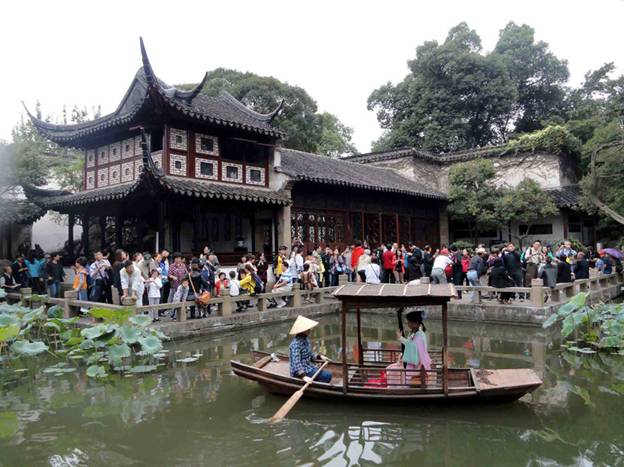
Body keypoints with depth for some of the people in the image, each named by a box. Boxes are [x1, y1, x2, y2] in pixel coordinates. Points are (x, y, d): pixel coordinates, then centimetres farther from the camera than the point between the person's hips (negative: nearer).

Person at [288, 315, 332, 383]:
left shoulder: (305, 340, 7)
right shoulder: (296, 344, -23)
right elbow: (296, 363, -31)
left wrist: (319, 357, 3)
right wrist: (304, 376, -41)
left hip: (308, 367, 10)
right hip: (299, 372, -9)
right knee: (327, 375, -15)